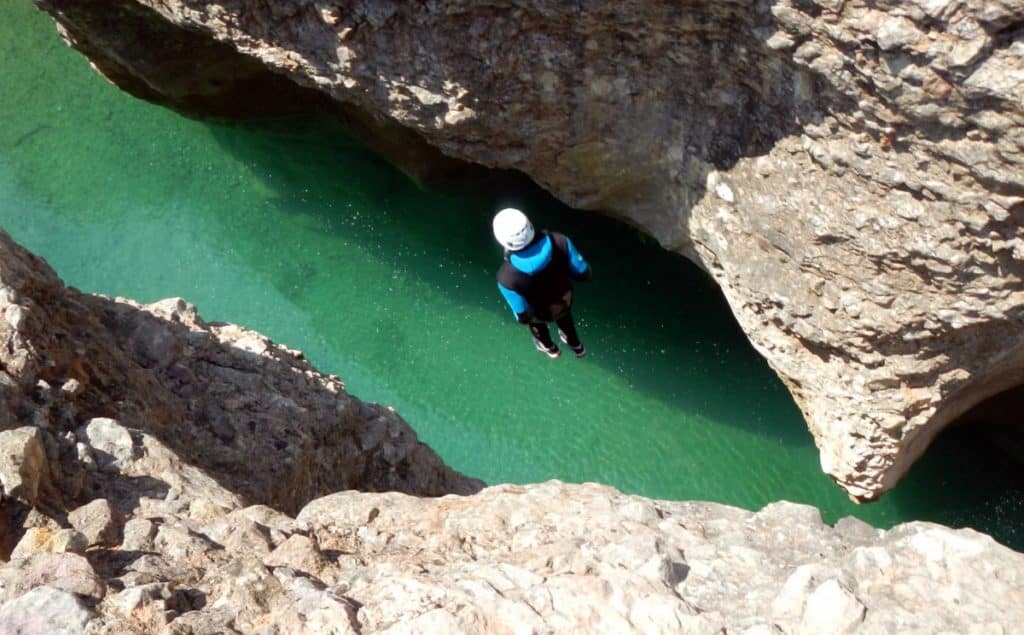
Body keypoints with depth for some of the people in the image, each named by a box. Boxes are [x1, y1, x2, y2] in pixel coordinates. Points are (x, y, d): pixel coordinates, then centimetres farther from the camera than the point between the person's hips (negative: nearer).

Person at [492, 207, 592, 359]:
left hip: (541, 313, -1)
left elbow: (523, 315, -26)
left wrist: (522, 317, -2)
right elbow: (583, 272, -20)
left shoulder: (507, 276, -42)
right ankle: (576, 344, 69)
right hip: (565, 300, 2)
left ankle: (549, 348, 69)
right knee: (564, 317, 39)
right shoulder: (559, 241, -37)